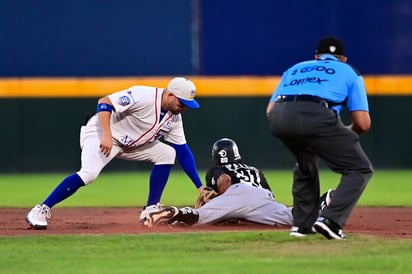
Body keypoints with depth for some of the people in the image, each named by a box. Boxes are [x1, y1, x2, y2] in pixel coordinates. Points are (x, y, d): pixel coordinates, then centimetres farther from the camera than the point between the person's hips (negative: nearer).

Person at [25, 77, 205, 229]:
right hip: (101, 133, -8)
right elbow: (104, 103, -27)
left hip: (129, 144, 8)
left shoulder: (174, 118, 0)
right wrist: (107, 136, -37)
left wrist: (200, 186, 1)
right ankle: (40, 211, -28)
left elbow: (183, 152, 5)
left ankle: (151, 211, 1)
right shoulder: (144, 96, -25)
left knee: (167, 154, 0)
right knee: (89, 174, -31)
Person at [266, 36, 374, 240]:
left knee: (306, 164, 34)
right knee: (360, 169, 8)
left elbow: (270, 110, 24)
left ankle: (302, 224, 29)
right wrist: (347, 133, 36)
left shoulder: (295, 69, 37)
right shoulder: (349, 72, 27)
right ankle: (330, 220, -10)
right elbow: (363, 123, 14)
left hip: (279, 118, 5)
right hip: (316, 116, -5)